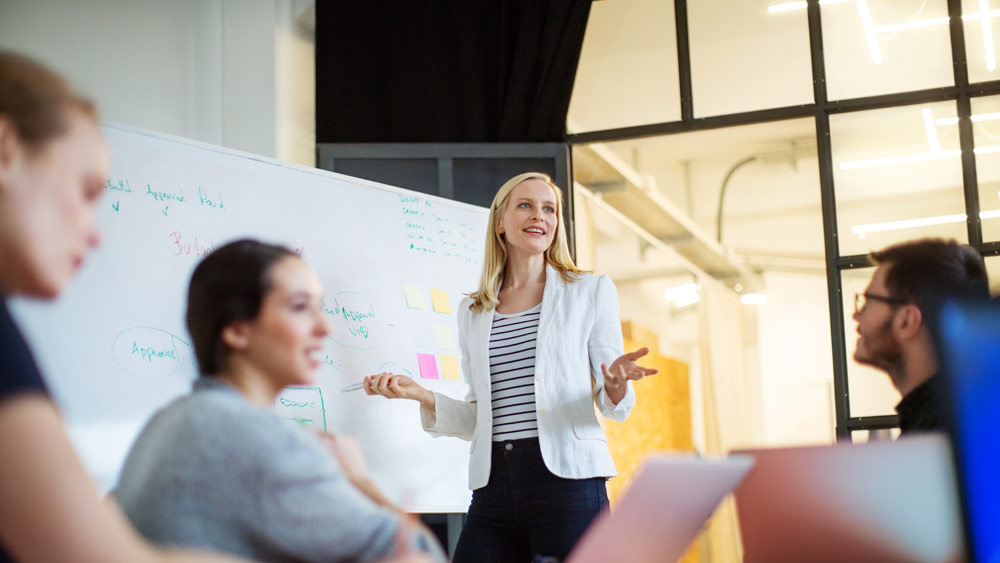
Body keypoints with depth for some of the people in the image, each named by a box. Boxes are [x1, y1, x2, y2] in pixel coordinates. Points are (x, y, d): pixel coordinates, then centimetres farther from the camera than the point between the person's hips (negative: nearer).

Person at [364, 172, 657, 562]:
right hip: (493, 489, 3)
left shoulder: (591, 291, 8)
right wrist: (421, 395, 2)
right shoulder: (472, 312, 16)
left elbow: (613, 406, 5)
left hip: (567, 482, -3)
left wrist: (616, 384, -17)